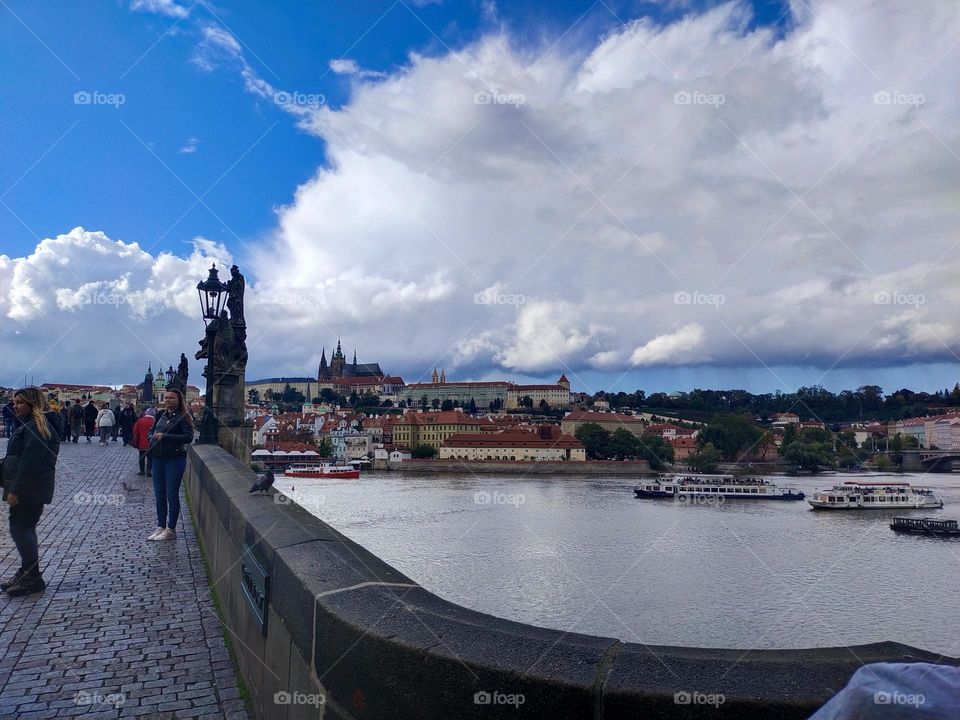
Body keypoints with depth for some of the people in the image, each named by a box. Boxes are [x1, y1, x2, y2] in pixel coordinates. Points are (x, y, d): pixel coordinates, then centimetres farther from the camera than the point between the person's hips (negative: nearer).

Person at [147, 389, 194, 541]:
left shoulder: (183, 417, -9)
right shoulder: (161, 415, 11)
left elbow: (188, 437, -20)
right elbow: (151, 431, 23)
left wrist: (165, 436, -21)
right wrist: (152, 437, 0)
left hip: (175, 459, -7)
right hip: (158, 459, 7)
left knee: (172, 494, -1)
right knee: (159, 494, 12)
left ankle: (171, 530, 8)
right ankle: (160, 526, 24)